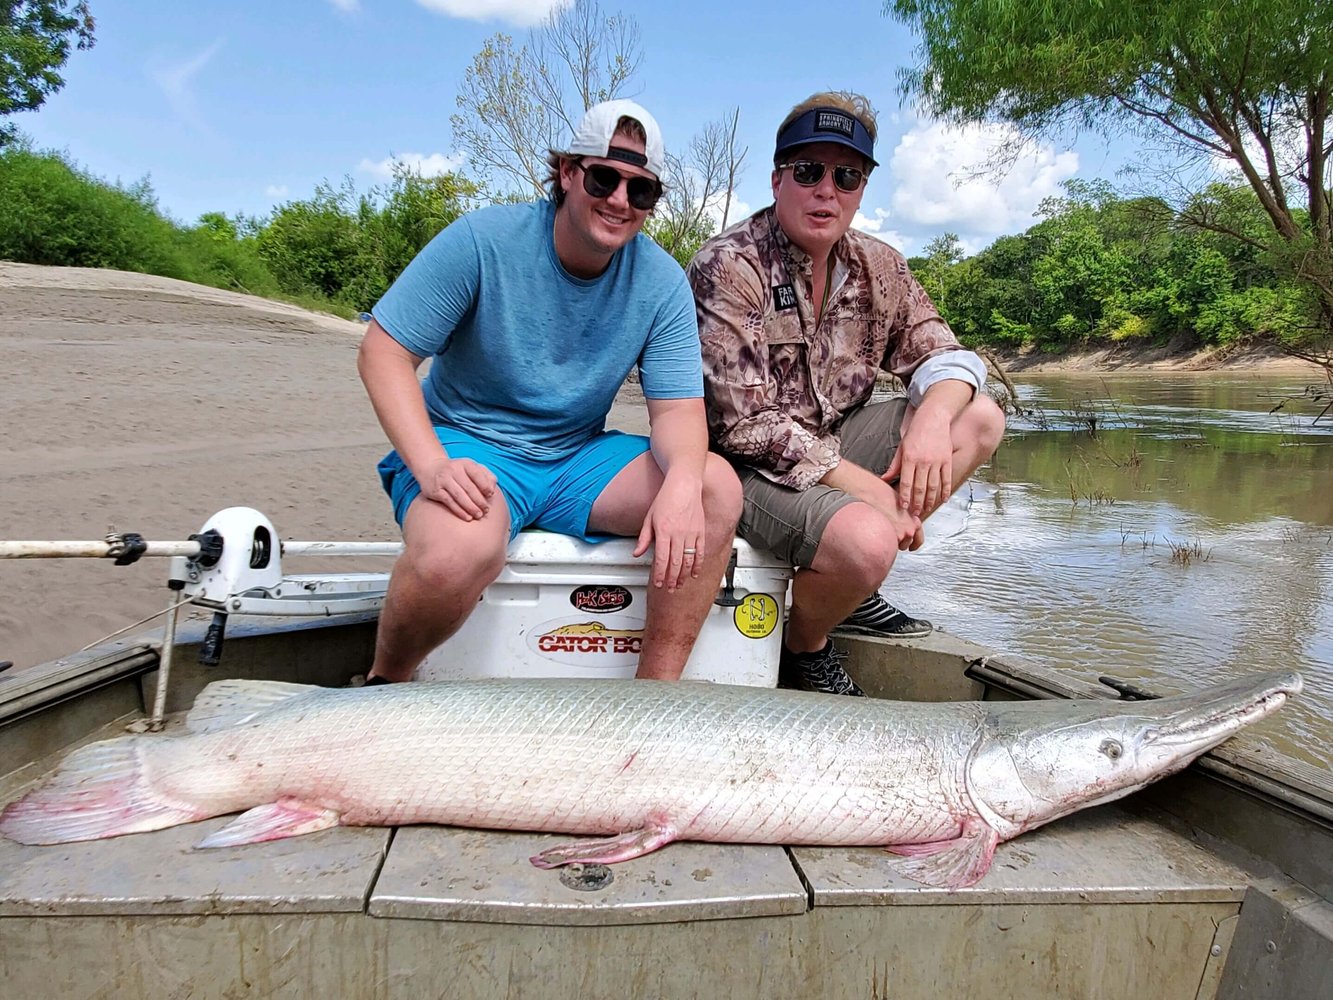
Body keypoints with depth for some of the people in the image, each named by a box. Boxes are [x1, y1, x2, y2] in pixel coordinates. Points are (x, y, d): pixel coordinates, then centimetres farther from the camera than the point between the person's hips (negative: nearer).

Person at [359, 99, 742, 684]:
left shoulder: (662, 282, -3)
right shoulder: (483, 240, -12)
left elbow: (678, 407, -5)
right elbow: (383, 353, -11)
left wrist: (682, 481, -30)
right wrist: (431, 465, -28)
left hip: (577, 460, 4)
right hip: (466, 446, -3)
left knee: (717, 488, -19)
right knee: (460, 550, -37)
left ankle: (657, 690, -10)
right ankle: (384, 683, -3)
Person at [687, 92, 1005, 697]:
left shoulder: (880, 268, 4)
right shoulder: (728, 267, -17)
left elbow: (942, 354, 7)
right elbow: (746, 425, -23)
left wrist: (933, 418, -19)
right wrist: (866, 487, -24)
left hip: (834, 443, 8)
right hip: (745, 465, -8)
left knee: (980, 419, 0)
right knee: (866, 541, -32)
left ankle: (856, 590, 4)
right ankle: (803, 650, 3)